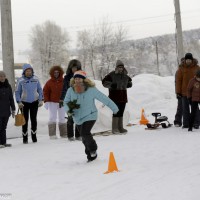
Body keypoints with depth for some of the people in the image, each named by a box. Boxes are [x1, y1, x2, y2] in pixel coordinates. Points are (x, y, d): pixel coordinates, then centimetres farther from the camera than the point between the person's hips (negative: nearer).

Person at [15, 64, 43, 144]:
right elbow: (17, 92, -3)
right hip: (24, 103, -2)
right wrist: (19, 102, -12)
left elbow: (40, 90, 8)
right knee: (25, 120, 2)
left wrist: (41, 100, 1)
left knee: (34, 119, 6)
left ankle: (34, 135, 19)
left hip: (34, 102, 2)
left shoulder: (35, 79, 1)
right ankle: (25, 137, 10)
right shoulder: (20, 80, -7)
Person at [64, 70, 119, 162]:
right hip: (78, 118, 4)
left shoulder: (91, 90, -14)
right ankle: (91, 154, 35)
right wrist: (68, 109, -20)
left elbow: (103, 98, -6)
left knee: (85, 133, -23)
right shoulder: (71, 90, -8)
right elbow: (66, 102, 3)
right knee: (84, 138, 13)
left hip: (90, 116, -4)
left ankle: (93, 150, 3)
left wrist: (114, 108, 0)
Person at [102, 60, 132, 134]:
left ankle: (120, 128, 16)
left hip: (123, 97, 6)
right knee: (116, 112, -10)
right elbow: (104, 82, -8)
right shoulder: (112, 75, -7)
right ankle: (115, 129, -6)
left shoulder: (125, 76, 12)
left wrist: (129, 83, 11)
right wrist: (111, 85, -21)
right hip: (115, 96, -6)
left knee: (121, 112, 9)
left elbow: (129, 80, 33)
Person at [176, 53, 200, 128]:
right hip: (184, 92, 1)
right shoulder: (181, 69, 2)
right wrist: (178, 92, -2)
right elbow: (178, 80, 2)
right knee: (185, 108, 6)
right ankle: (186, 124, 12)